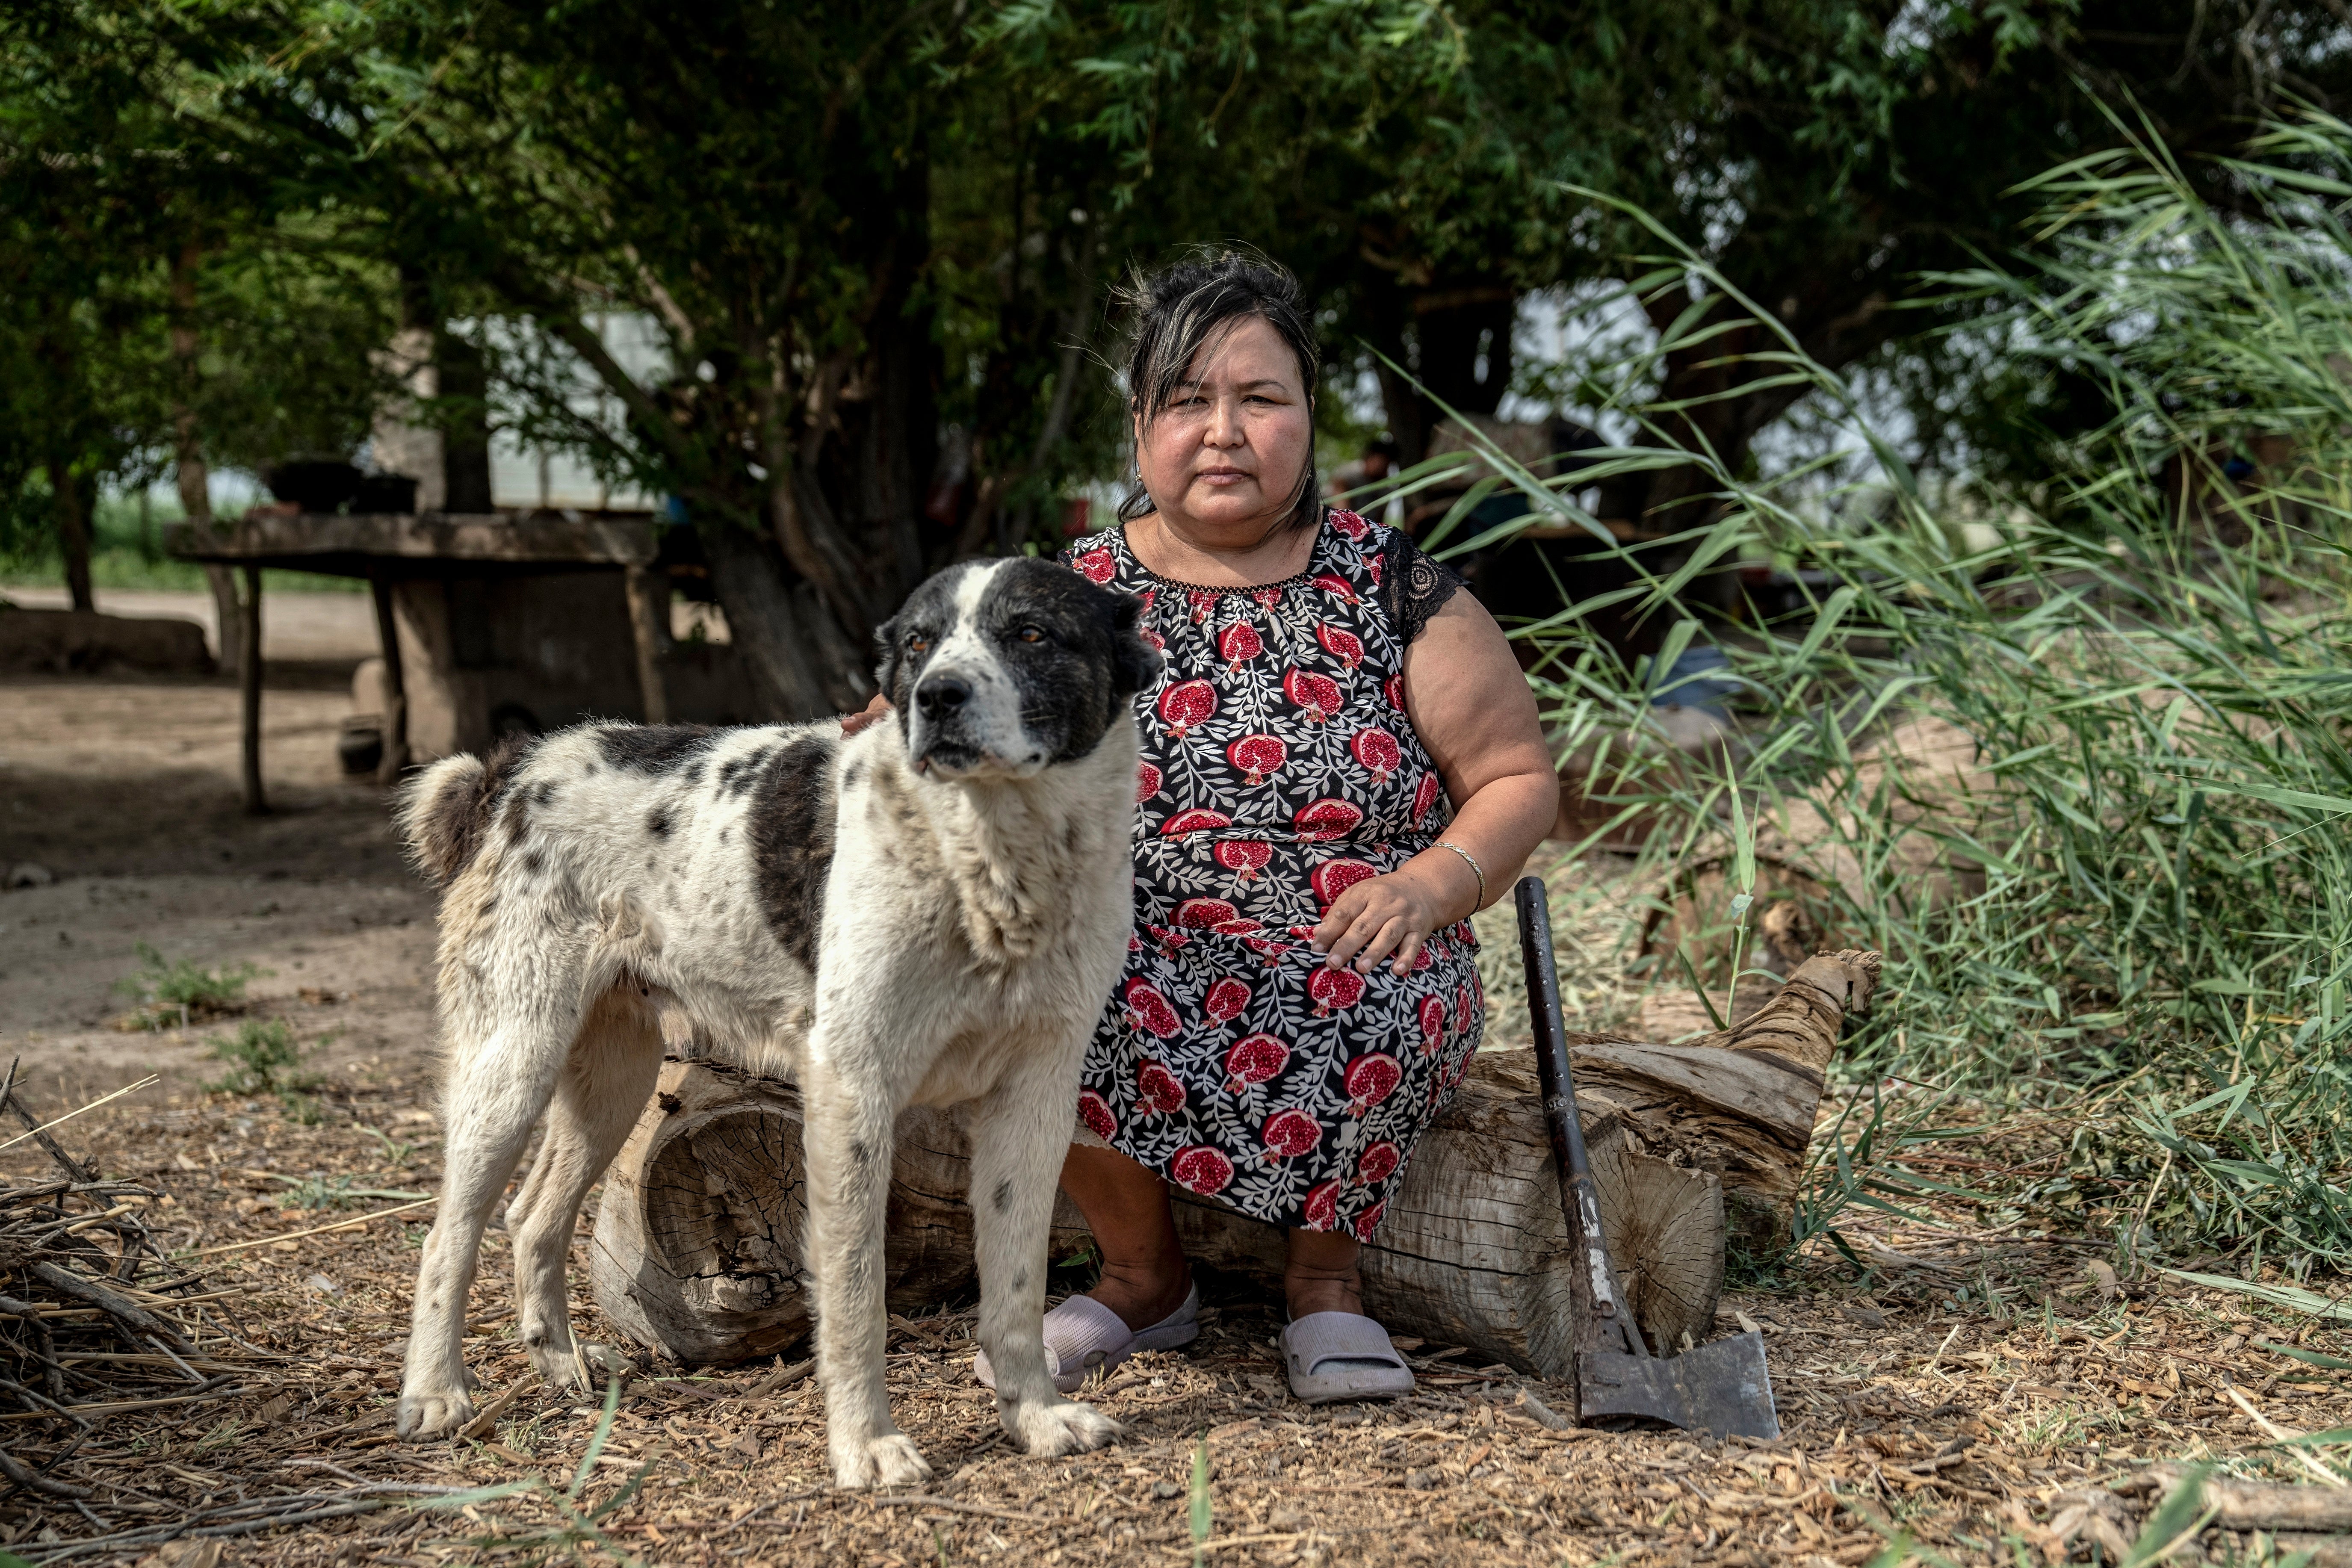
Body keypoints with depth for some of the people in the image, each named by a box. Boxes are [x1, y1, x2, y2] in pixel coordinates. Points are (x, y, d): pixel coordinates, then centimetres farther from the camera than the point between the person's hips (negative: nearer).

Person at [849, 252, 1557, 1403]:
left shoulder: (1395, 595, 6)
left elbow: (1518, 777, 8)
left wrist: (1433, 882, -11)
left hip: (1345, 962, -1)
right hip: (1138, 963, 1)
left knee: (1373, 1006, -36)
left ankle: (1325, 1269, -4)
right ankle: (1144, 1274, -3)